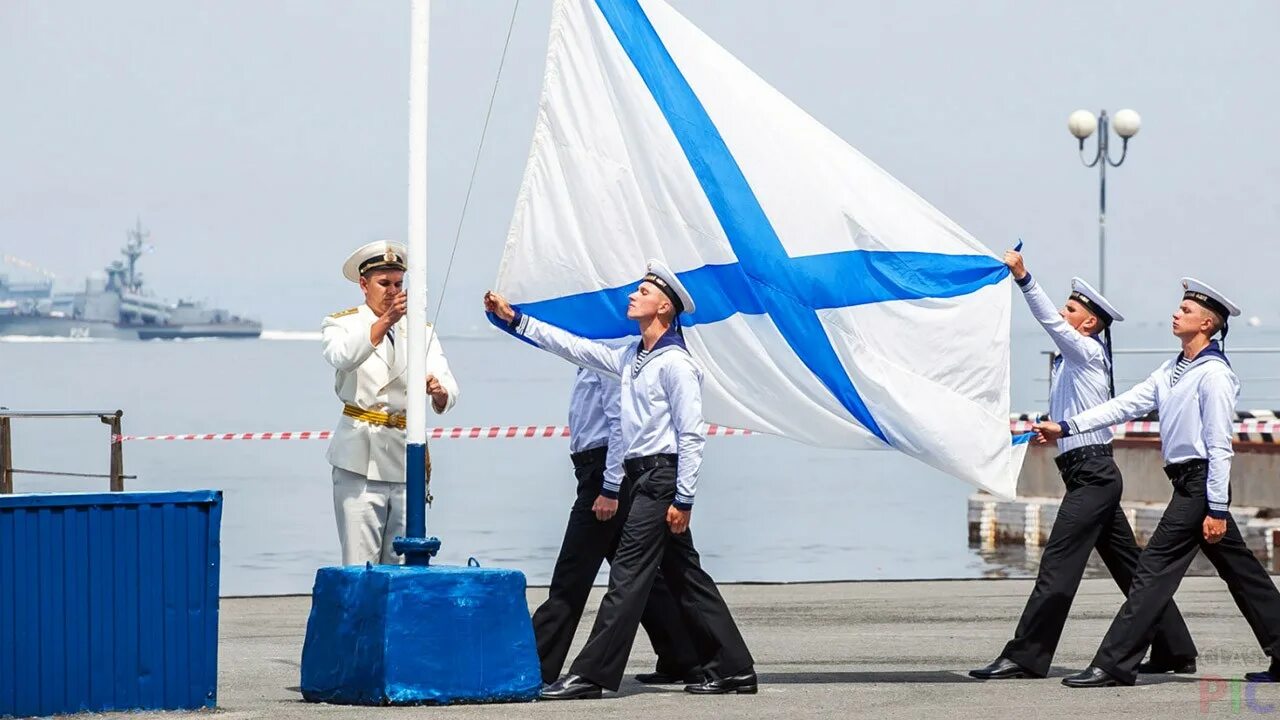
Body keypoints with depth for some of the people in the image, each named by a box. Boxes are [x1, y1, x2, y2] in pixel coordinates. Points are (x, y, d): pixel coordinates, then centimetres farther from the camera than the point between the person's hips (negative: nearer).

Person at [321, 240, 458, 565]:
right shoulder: (341, 325, 5)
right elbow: (343, 358, -20)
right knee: (360, 567, -9)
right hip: (360, 460, -4)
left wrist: (439, 392, -24)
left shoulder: (420, 330, 15)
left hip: (407, 458, 4)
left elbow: (449, 390, 1)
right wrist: (385, 321, -33)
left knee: (402, 568, 4)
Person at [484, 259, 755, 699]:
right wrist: (513, 319, 17)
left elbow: (692, 435, -15)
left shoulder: (675, 363, -12)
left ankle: (591, 675, -11)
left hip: (662, 476, -10)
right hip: (642, 477, 10)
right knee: (684, 577, 10)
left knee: (628, 575, -10)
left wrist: (683, 499, -18)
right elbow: (574, 348, 19)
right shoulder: (631, 358, 15)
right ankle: (732, 668, 12)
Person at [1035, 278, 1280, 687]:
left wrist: (1217, 510, -18)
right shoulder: (1172, 371, 14)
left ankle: (1114, 665, -10)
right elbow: (1128, 405, 14)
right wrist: (1066, 427, 7)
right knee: (1239, 572, 12)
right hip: (1188, 482, 10)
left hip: (1201, 481, -10)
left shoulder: (1214, 374, -13)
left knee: (1155, 569, -10)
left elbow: (1219, 446, -16)